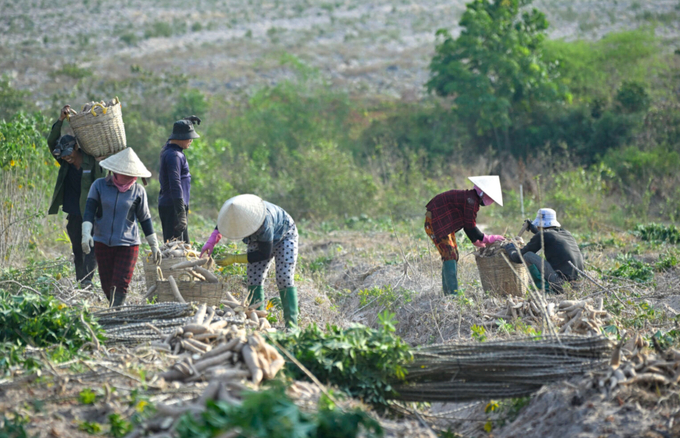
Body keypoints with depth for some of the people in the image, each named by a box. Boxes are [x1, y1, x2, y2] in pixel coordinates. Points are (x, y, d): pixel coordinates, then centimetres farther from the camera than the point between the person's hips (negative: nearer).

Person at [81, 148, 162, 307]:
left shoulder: (138, 191, 1)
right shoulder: (99, 185, 0)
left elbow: (145, 219, 8)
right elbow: (89, 210, -5)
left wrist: (154, 245, 10)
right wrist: (86, 233, -20)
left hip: (128, 244, -1)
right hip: (102, 243, 1)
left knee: (120, 285, -11)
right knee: (107, 286, 9)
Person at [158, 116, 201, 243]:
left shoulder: (169, 149, 12)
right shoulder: (173, 155, -18)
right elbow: (175, 186, -25)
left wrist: (187, 122, 32)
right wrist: (181, 214, -30)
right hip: (172, 208, -10)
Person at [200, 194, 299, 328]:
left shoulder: (265, 224, -46)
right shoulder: (237, 212, -29)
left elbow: (264, 254, -31)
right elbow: (223, 222, -1)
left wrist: (235, 259, -30)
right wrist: (212, 240, -16)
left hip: (284, 235, -6)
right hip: (258, 240, 6)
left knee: (284, 277, -17)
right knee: (254, 278, -9)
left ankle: (291, 323, -13)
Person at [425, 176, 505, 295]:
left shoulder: (472, 198, 10)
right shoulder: (471, 200, -23)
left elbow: (468, 224, 19)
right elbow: (470, 227, -20)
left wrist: (476, 241, 18)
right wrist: (488, 239, -13)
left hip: (446, 224, 11)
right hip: (435, 222, -11)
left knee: (453, 254, 14)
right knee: (450, 255, -16)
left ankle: (448, 291, 18)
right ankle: (453, 292, -19)